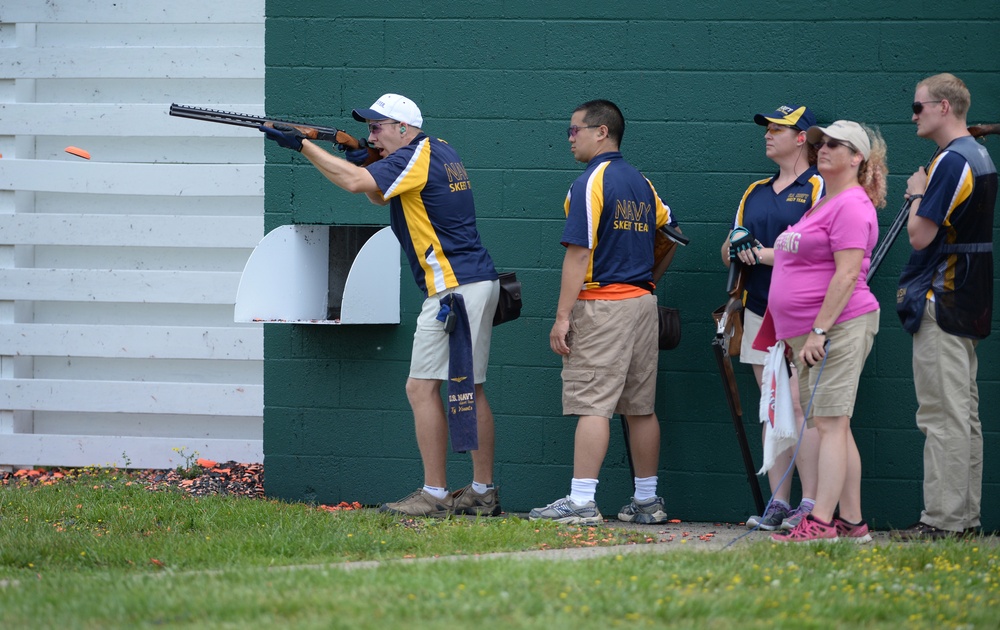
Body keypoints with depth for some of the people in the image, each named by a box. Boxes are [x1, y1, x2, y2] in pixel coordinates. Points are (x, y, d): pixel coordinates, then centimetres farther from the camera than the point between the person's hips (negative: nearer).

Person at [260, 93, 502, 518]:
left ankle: (434, 495, -9)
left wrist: (304, 145, -15)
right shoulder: (441, 154, 18)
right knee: (470, 391, 12)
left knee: (422, 387, -8)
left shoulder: (416, 157, -11)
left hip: (454, 288, -10)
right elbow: (381, 196, 25)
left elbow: (357, 182, -21)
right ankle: (483, 494, 15)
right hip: (479, 284, 10)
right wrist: (369, 160, 6)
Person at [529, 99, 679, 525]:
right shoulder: (641, 183, 13)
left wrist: (562, 316, -16)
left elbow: (579, 253, -16)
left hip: (602, 304, -8)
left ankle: (581, 502, -15)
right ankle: (647, 501, 14)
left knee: (592, 404, -11)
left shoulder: (590, 183, -11)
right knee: (640, 407, 10)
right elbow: (669, 230, 23)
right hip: (643, 300, 8)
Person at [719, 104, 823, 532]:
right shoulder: (756, 192, 20)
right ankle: (778, 504, 7)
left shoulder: (818, 188, -2)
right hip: (760, 311, 7)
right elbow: (729, 252, 23)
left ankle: (811, 505, -12)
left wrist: (764, 254, -11)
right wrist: (735, 247, 0)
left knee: (801, 405, -12)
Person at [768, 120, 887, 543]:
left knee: (830, 424, -12)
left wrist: (819, 331, -22)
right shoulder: (821, 204, 21)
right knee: (833, 427, 8)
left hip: (840, 328, -10)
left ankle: (820, 523, -16)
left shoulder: (852, 206, -11)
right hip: (809, 334, 10)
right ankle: (852, 521, 10)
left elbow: (847, 274, -19)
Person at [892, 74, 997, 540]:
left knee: (942, 414, -8)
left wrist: (917, 194, -4)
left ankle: (943, 519, -7)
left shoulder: (951, 161, -17)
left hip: (941, 302, -10)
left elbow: (920, 235, -19)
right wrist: (924, 197, 11)